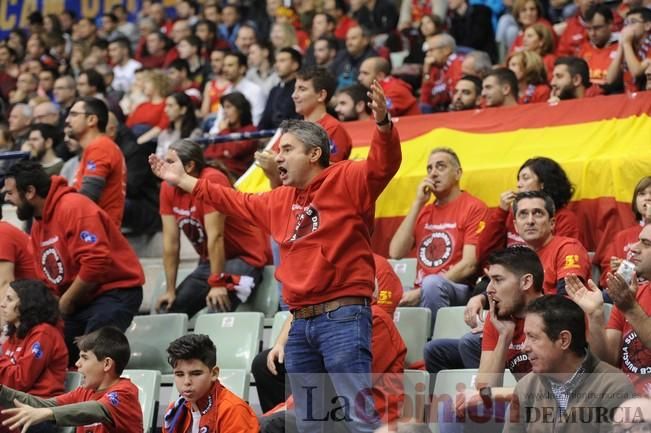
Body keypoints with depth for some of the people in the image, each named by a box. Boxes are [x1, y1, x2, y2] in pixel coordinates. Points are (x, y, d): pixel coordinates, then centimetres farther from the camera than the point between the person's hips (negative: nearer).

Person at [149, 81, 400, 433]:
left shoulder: (346, 180, -4)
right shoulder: (280, 199, 19)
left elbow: (383, 165, -19)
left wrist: (383, 124, -39)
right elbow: (238, 203, 34)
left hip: (343, 317, -8)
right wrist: (184, 181, 38)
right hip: (301, 322, 8)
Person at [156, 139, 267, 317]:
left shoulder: (212, 180, -23)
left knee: (218, 308, -27)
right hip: (209, 261, 7)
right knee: (170, 310, 0)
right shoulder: (168, 188, -2)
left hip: (243, 257, -7)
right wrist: (171, 290, -2)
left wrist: (217, 284, -24)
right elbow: (171, 241, -1)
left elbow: (215, 236, -24)